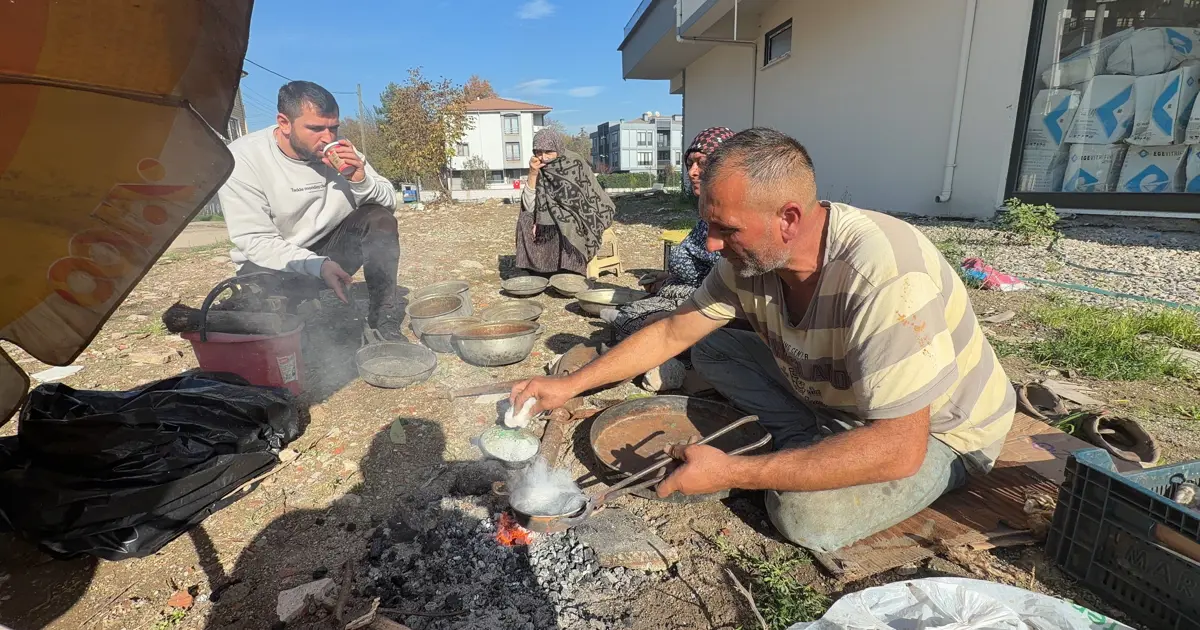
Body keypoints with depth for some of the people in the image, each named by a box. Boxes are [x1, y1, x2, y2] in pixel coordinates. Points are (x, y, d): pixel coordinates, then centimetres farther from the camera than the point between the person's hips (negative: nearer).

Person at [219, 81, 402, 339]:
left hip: (330, 249, 4)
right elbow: (255, 241, -21)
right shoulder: (242, 158, -17)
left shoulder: (337, 150, -8)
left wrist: (361, 179, -27)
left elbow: (389, 201, -5)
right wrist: (317, 266, -36)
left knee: (380, 218, -19)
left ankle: (384, 320, -17)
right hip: (273, 263, -3)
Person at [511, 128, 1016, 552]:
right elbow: (672, 332, -7)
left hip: (937, 431, -5)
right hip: (830, 394, 6)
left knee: (806, 514, -30)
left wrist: (731, 472, -34)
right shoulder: (752, 256, -16)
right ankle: (814, 441, 0)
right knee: (710, 349, -6)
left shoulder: (882, 274, -37)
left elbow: (898, 447, -36)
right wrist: (571, 384, -10)